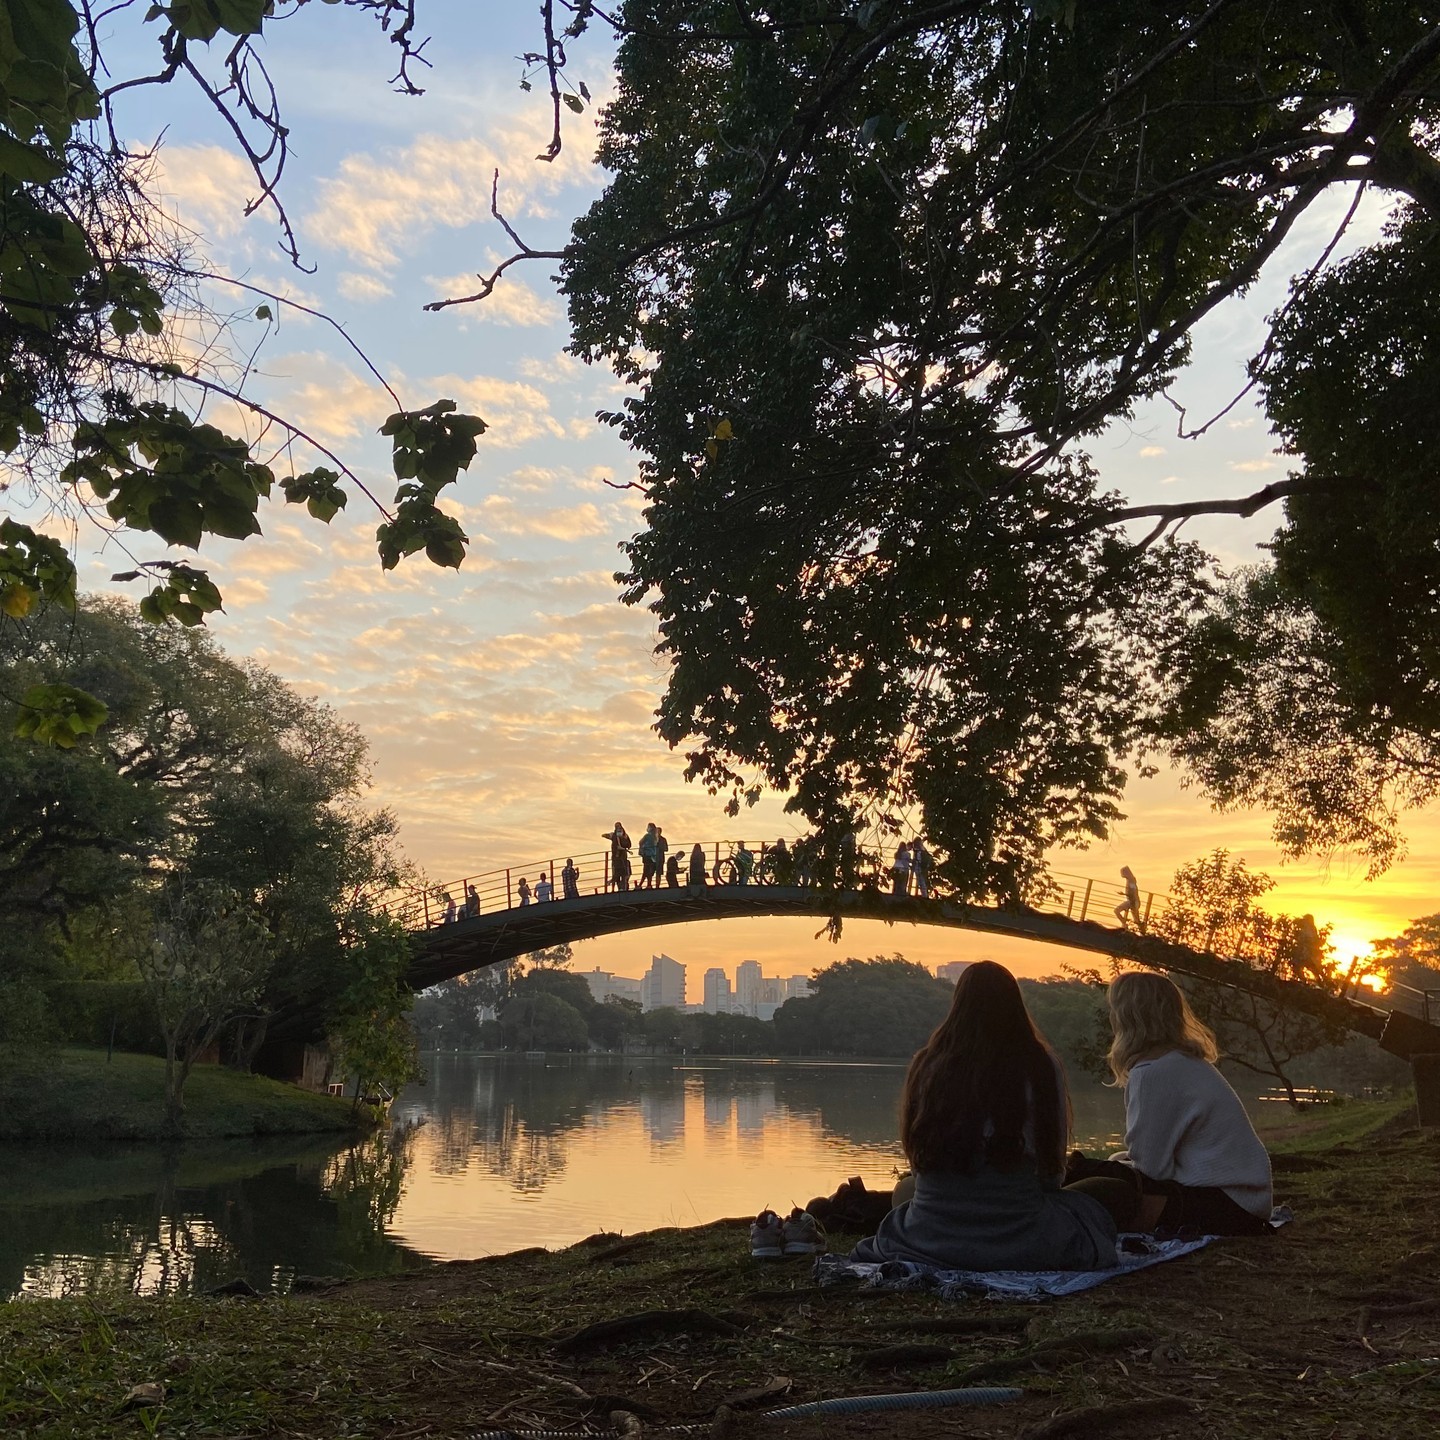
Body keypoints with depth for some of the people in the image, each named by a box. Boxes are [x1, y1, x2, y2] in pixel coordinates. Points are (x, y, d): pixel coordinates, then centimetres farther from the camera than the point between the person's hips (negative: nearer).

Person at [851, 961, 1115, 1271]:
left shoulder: (926, 1066, -5)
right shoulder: (1041, 1066, -10)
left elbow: (914, 1152, 7)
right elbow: (1053, 1167, -1)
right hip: (1018, 1242, -2)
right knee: (1093, 1213, 24)